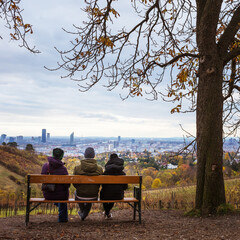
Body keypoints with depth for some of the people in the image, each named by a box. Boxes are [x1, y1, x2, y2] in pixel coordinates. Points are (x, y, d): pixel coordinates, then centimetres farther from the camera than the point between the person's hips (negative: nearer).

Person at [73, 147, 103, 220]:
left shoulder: (77, 168, -16)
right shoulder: (99, 169, -15)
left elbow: (74, 183, -5)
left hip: (80, 196, -1)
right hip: (93, 197, 1)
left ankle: (82, 211, 58)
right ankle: (84, 215, 51)